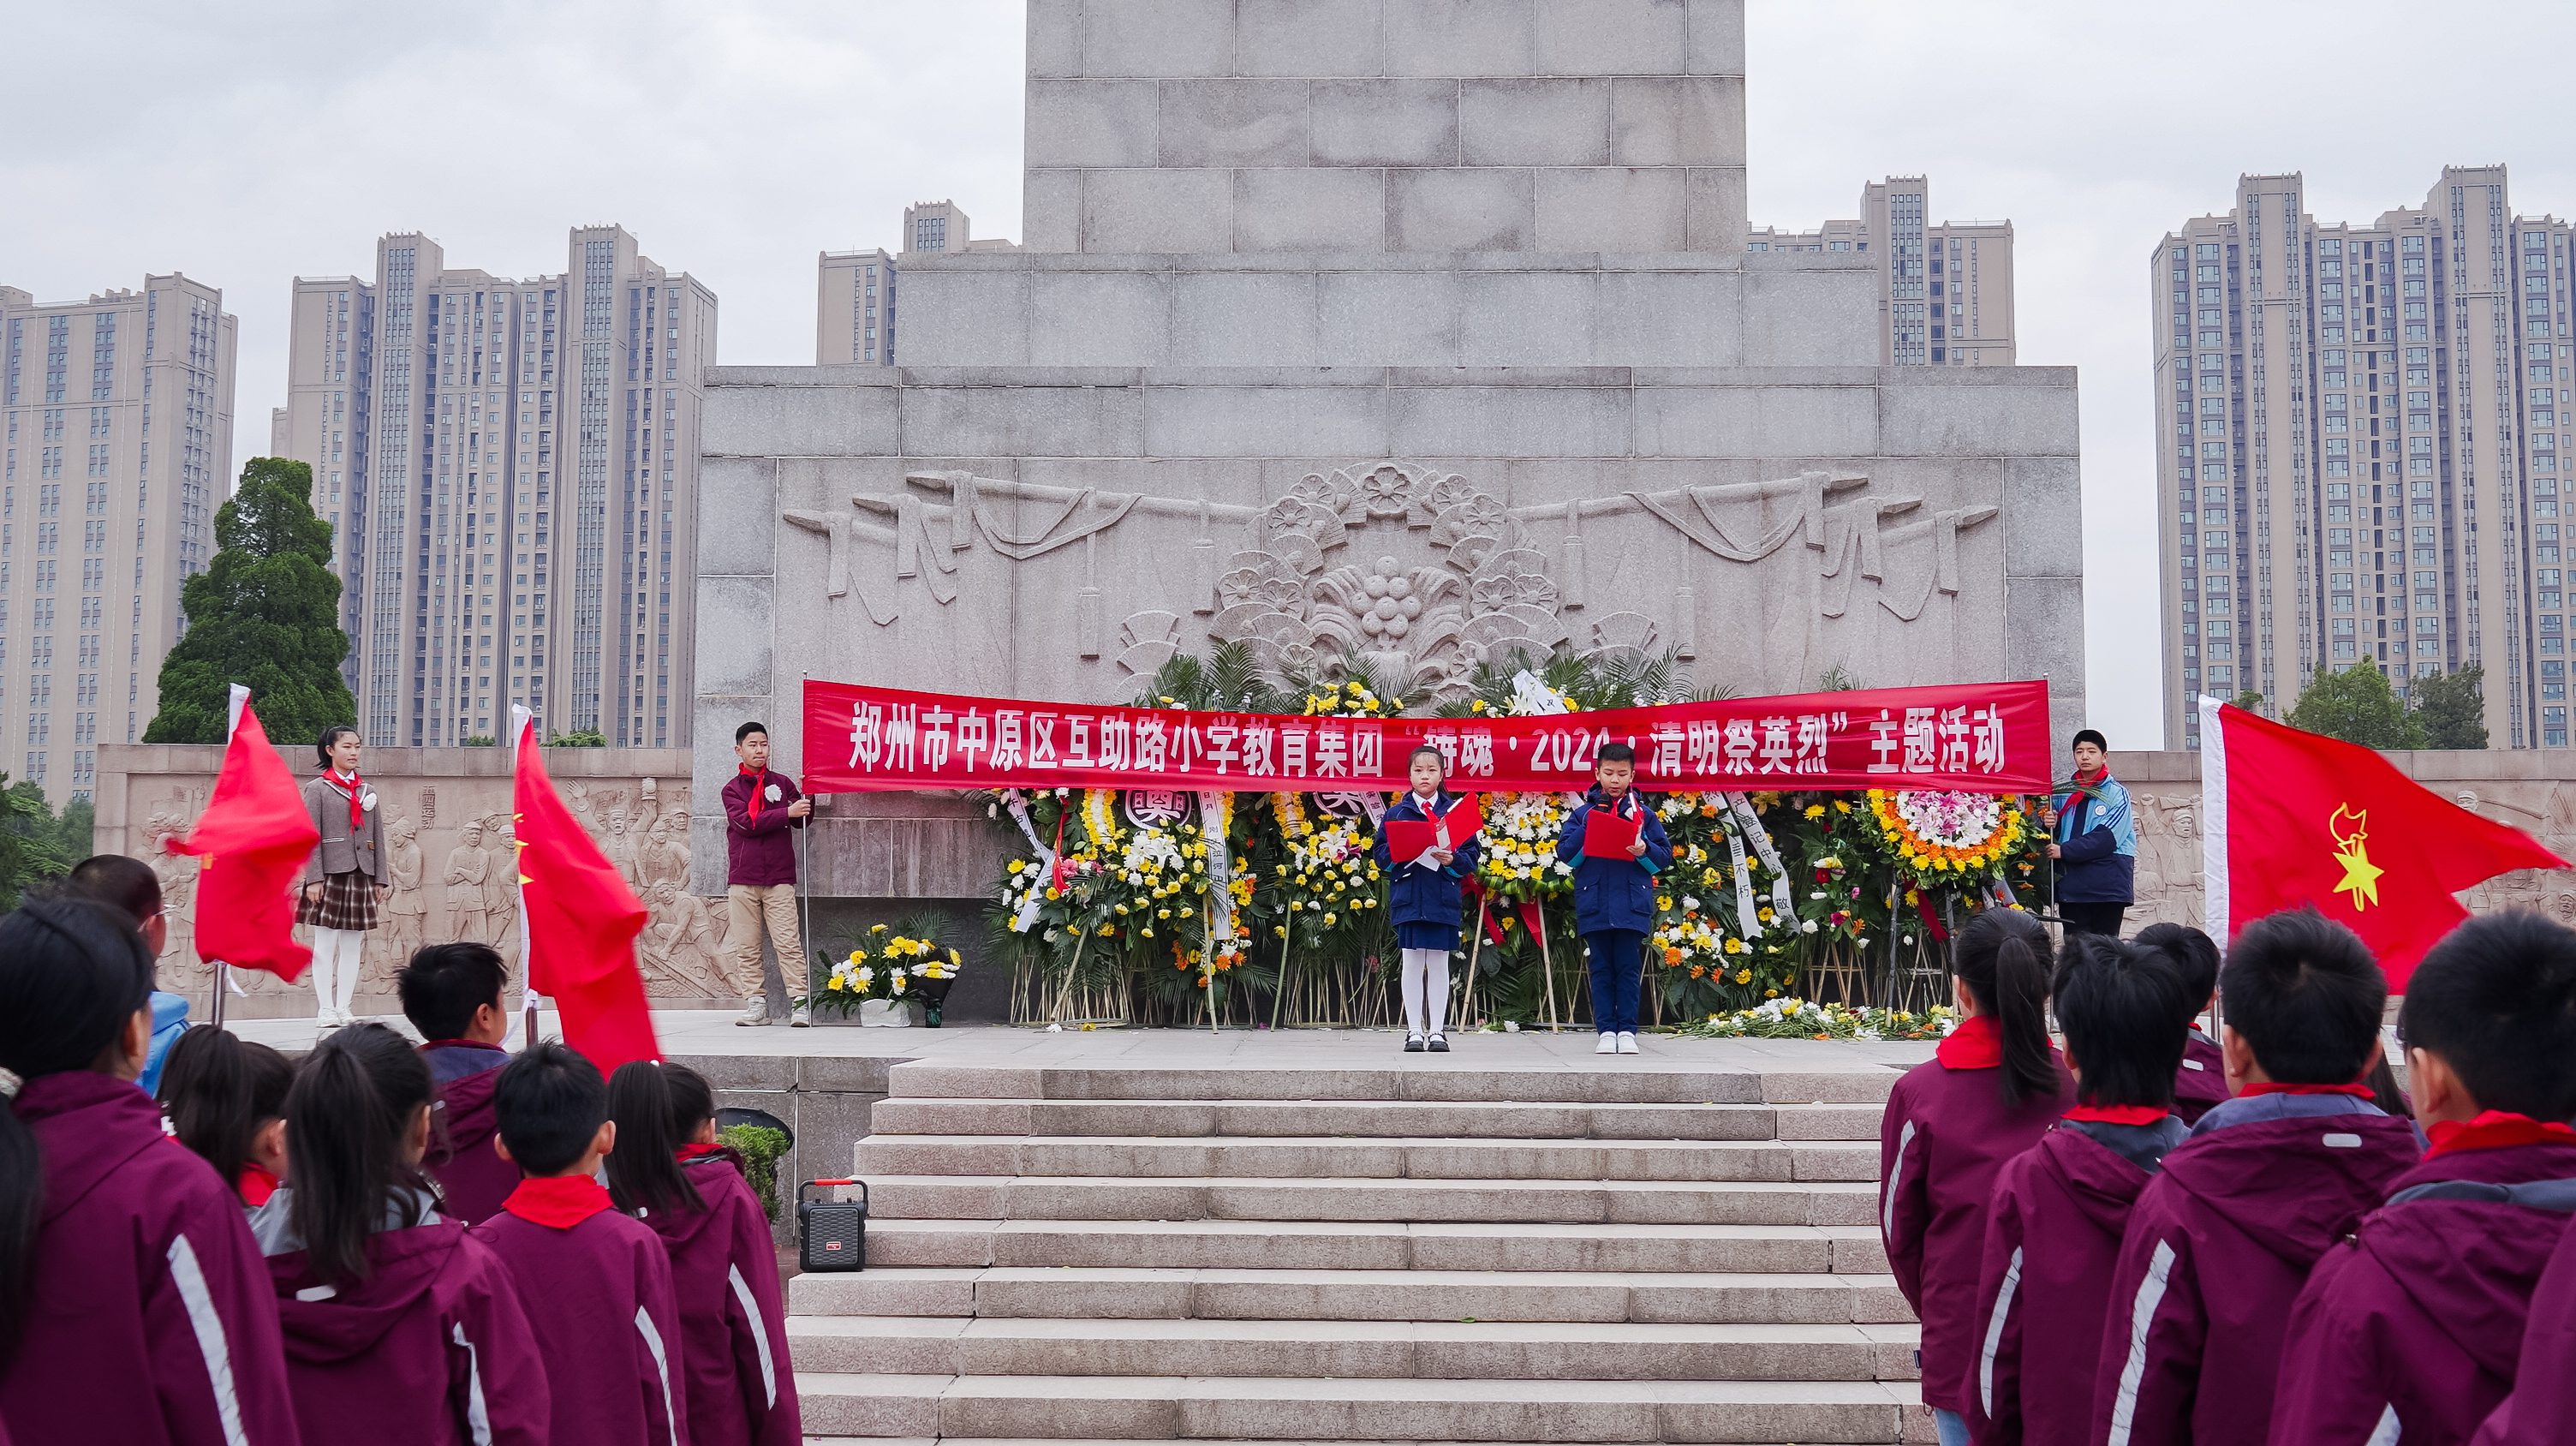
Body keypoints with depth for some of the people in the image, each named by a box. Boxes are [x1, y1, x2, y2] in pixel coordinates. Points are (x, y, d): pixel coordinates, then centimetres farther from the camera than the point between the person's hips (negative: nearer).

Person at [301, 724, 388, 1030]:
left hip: (361, 876, 5)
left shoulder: (368, 792, 15)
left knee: (353, 944, 6)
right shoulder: (317, 789, 1)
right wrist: (313, 878, -12)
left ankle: (343, 1007, 11)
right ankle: (325, 1009, 2)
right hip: (330, 874, -5)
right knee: (325, 943, -2)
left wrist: (379, 879, 9)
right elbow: (311, 837, -5)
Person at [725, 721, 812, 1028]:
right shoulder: (732, 789, 8)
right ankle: (756, 1003, 7)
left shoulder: (782, 783, 13)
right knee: (746, 946, 1)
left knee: (788, 942, -8)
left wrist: (807, 796, -7)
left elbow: (801, 821, 10)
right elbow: (747, 822, -9)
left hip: (779, 878, 0)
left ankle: (800, 1003, -9)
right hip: (742, 878, 0)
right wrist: (786, 812, -15)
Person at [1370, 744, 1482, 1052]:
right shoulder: (1396, 813, 7)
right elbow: (1380, 852, 7)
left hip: (1443, 899, 0)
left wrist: (1453, 860, -13)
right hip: (1408, 897, 0)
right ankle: (1414, 1031, 8)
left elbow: (1471, 856, 6)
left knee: (1439, 963, 4)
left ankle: (1437, 1030, 10)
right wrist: (1397, 855, -13)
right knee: (1412, 962, 3)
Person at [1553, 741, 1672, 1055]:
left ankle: (1627, 1031, 3)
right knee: (1602, 969, 3)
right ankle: (1606, 1031, 6)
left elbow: (1665, 856, 7)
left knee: (1629, 968, -1)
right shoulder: (1582, 813, 8)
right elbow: (1564, 853, 0)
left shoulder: (1644, 814, 8)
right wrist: (1589, 826, -10)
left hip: (1632, 905, 0)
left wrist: (1645, 850, -13)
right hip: (1594, 905, 1)